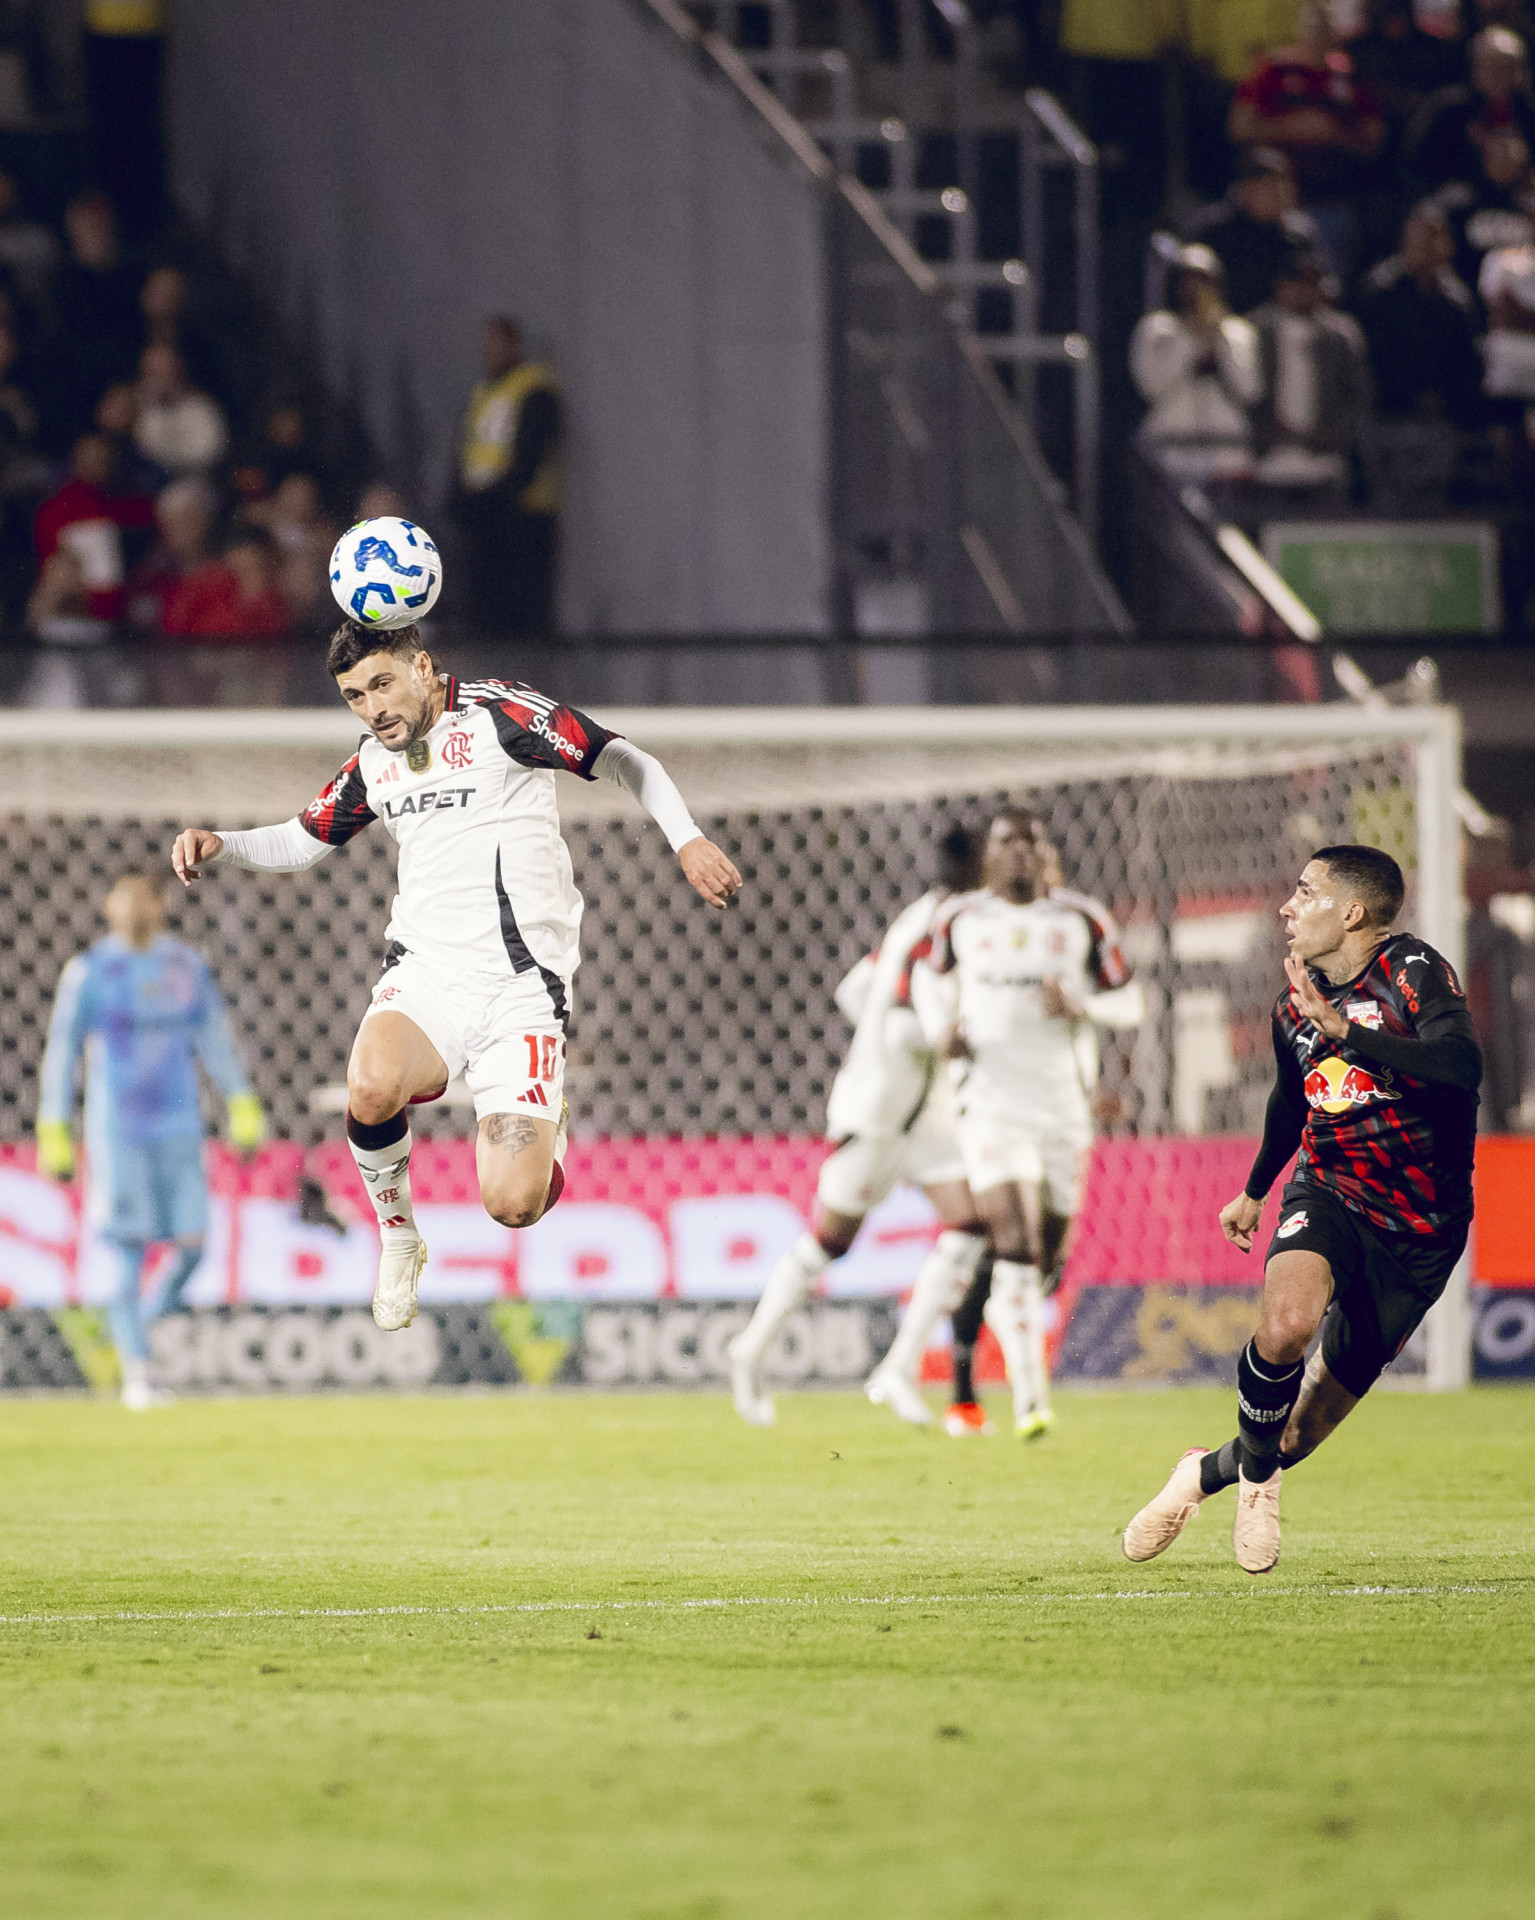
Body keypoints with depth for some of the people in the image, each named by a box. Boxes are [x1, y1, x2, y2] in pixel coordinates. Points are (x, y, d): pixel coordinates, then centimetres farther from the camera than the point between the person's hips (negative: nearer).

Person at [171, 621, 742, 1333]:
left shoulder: (498, 713, -5)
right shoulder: (373, 765, 13)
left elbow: (624, 761, -3)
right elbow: (300, 840, 29)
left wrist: (687, 841, -16)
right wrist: (218, 845, 11)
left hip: (519, 987, -3)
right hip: (423, 974, 4)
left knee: (512, 1205, -15)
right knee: (372, 1088, -34)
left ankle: (544, 1122, 23)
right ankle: (398, 1240, -4)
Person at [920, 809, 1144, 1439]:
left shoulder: (1081, 922, 2)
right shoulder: (962, 920, 4)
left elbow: (1129, 1003, 7)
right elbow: (935, 983, 21)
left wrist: (1080, 1008, -14)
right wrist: (942, 1032, 0)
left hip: (1063, 1104, 2)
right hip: (991, 1100, -2)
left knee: (1048, 1255, 10)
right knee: (1016, 1247, -18)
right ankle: (1030, 1397, -23)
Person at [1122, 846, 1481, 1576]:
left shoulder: (1414, 973, -14)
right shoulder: (1296, 1002, 4)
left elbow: (1460, 1065, -33)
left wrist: (1344, 1030, -38)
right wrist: (1255, 1191, 38)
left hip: (1418, 1229, -3)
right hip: (1327, 1194, 3)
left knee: (1314, 1420, 3)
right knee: (1286, 1323, -31)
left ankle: (1215, 1470, 34)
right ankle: (1257, 1473, -5)